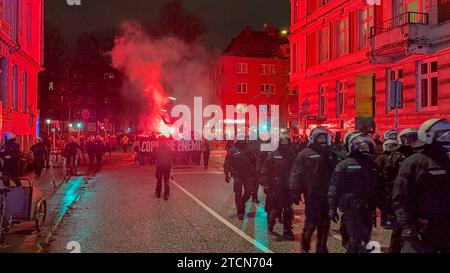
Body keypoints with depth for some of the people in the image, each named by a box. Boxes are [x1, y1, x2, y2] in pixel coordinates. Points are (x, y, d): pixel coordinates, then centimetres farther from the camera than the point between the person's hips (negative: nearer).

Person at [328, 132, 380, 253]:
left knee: (364, 240, 12)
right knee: (360, 241, -12)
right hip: (352, 209, -7)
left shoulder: (373, 165, 13)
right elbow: (334, 188, -9)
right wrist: (333, 208, -11)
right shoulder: (345, 165, -7)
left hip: (368, 210, 7)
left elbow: (378, 188, 21)